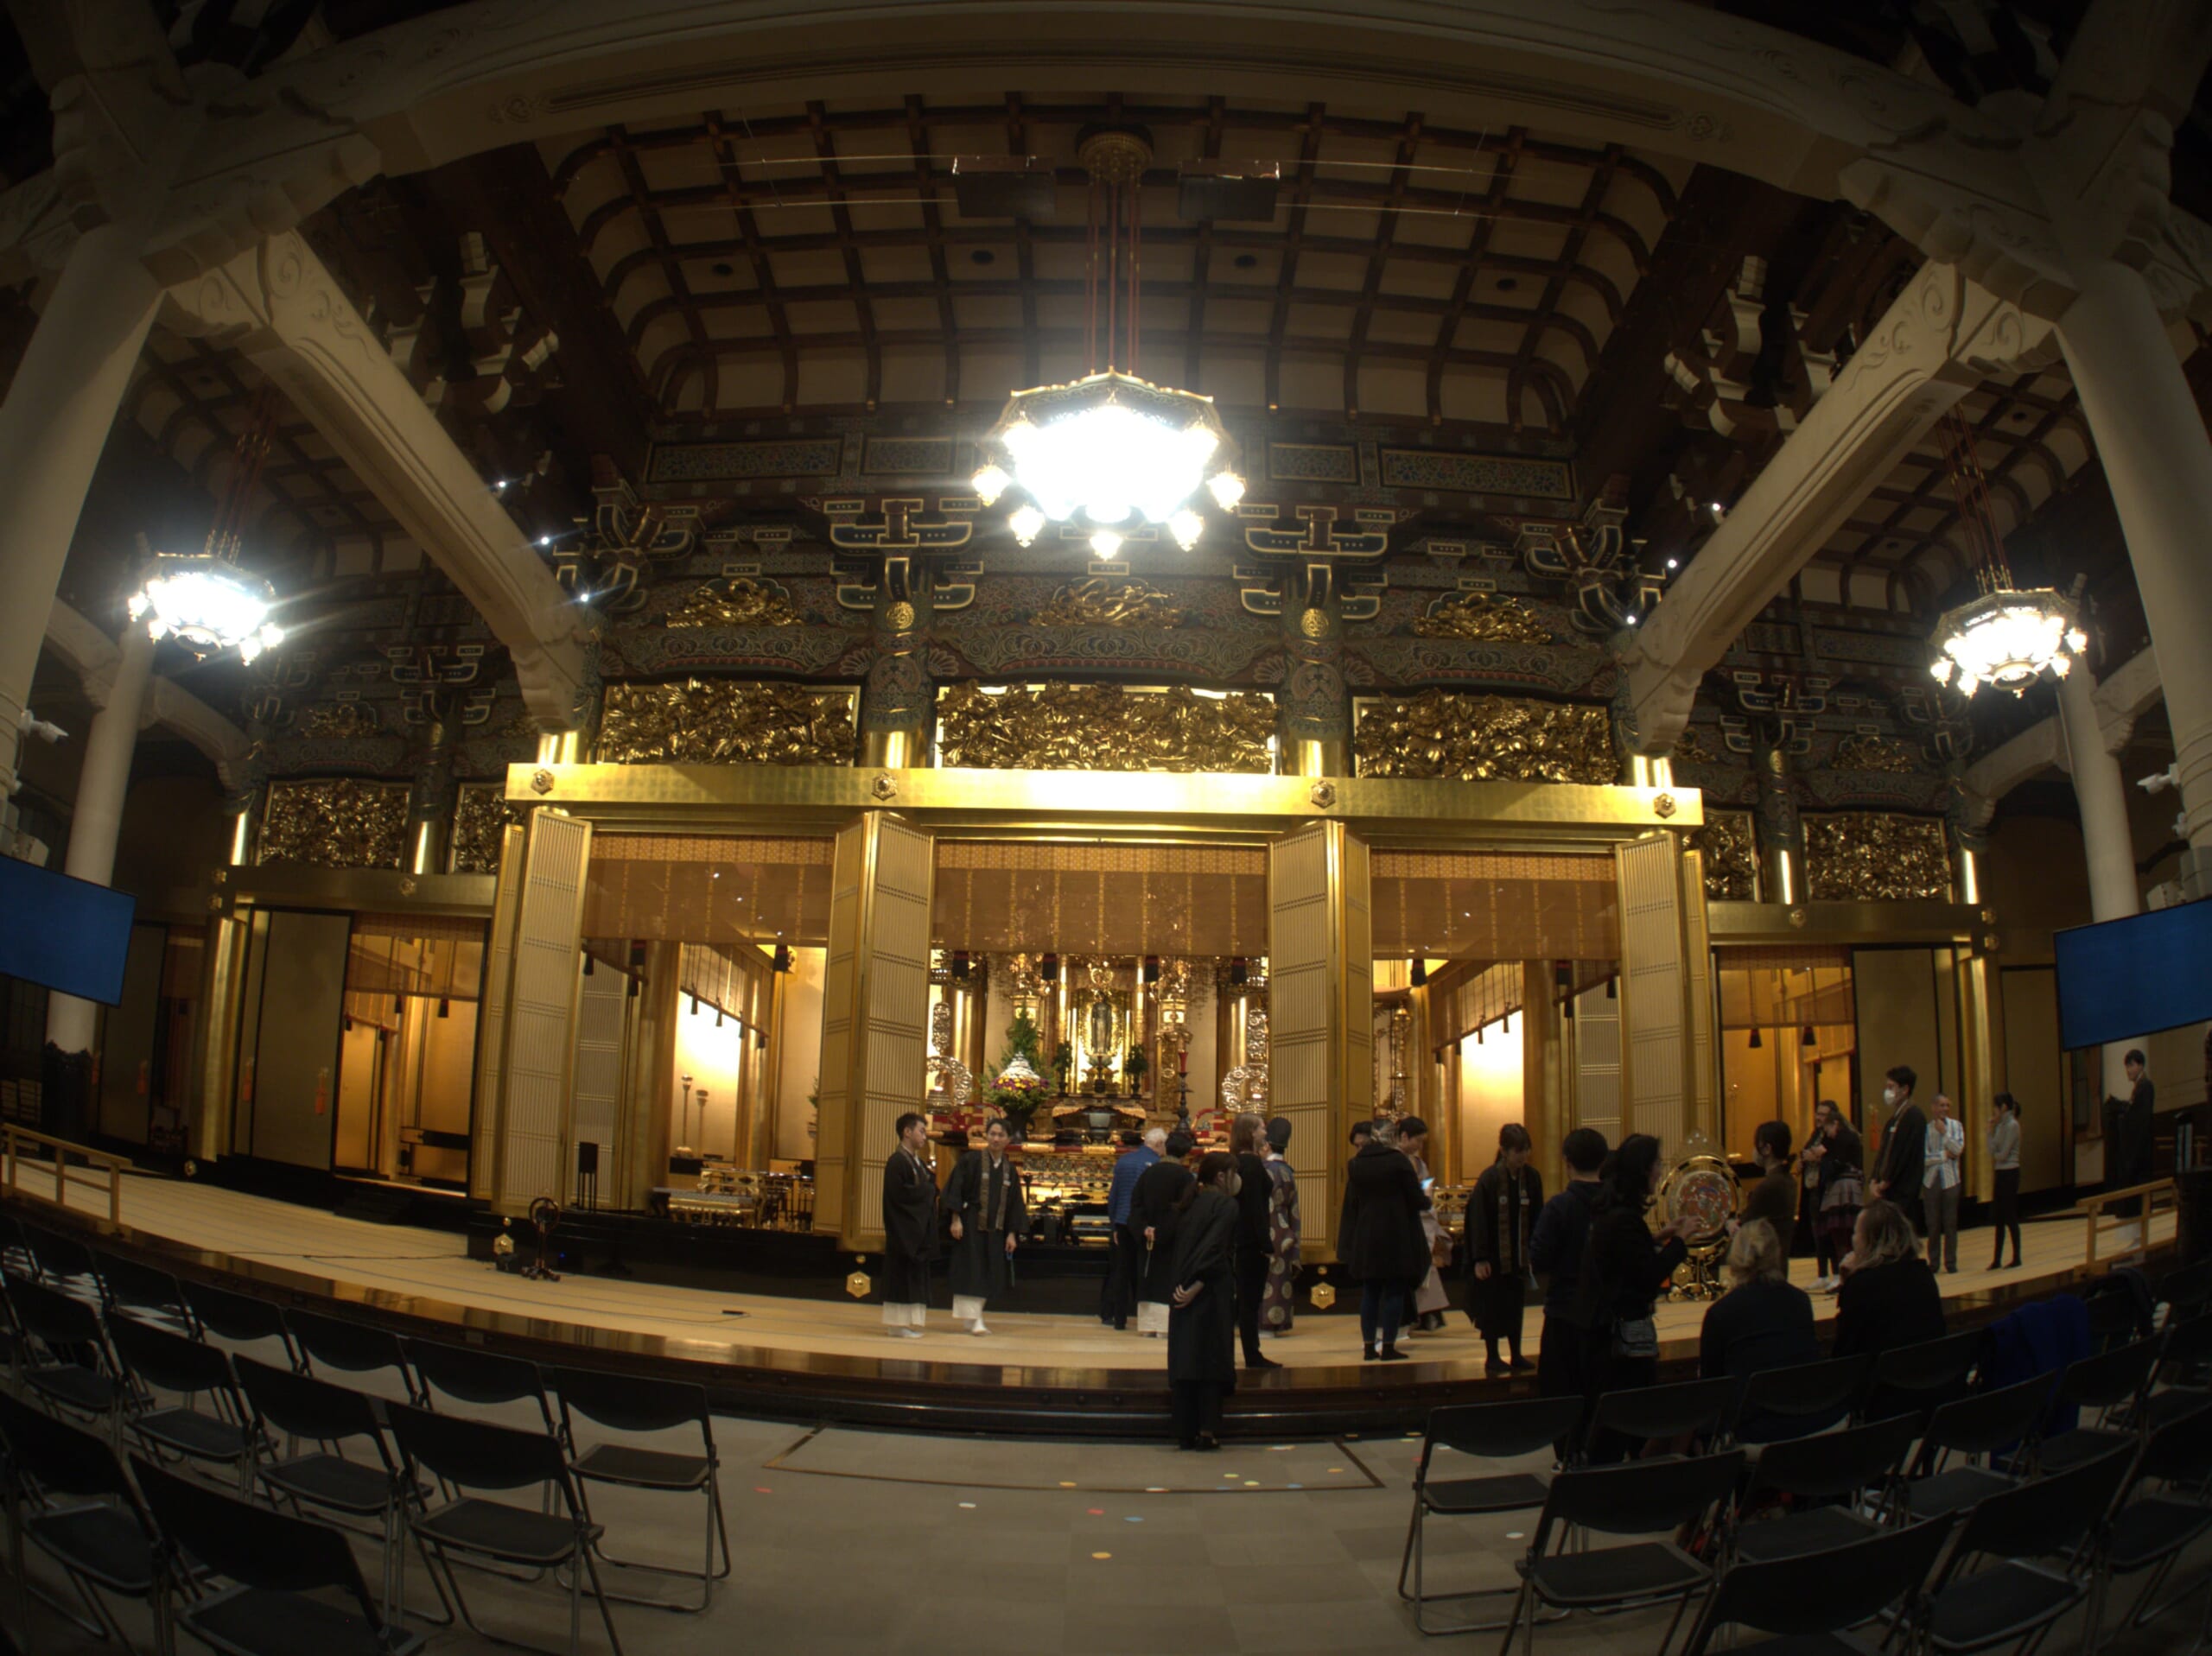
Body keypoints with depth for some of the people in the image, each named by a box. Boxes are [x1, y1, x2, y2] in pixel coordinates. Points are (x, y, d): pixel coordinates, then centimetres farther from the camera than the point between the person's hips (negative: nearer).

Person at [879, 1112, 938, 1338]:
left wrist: (930, 1189, -2)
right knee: (903, 1276, -6)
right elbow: (899, 1194, -21)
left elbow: (930, 1187, 20)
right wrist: (927, 1189, -11)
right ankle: (899, 1324, -1)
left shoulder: (918, 1162, 17)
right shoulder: (897, 1162, -12)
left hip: (920, 1230, 9)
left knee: (916, 1275, 9)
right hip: (904, 1229, -9)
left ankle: (908, 1322, 13)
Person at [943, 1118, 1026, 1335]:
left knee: (987, 1275, 7)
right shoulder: (971, 1160, -4)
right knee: (971, 1272, -6)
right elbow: (956, 1190, -7)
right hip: (971, 1226, -5)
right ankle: (974, 1320, -4)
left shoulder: (1010, 1169, 9)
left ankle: (972, 1320, 18)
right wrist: (956, 1220, -14)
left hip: (995, 1229, 5)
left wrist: (1012, 1234, 4)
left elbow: (1014, 1204, 10)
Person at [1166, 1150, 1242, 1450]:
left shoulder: (1188, 1204, 14)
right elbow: (1216, 1251, -17)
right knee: (1211, 1359, 1)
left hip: (1183, 1293, 6)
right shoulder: (1226, 1206, -8)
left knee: (1184, 1360, 7)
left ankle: (1185, 1432, 9)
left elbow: (1175, 1249, 14)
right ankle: (1207, 1431, 1)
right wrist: (1195, 1287, -17)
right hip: (1211, 1294, -6)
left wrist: (1180, 1286, 12)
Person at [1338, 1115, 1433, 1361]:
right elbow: (1417, 1200, -10)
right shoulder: (1400, 1162, -13)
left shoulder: (1357, 1163, 5)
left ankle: (1369, 1346, 13)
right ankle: (1388, 1347, 4)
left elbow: (1352, 1201, 9)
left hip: (1365, 1237, 5)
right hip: (1396, 1238, -5)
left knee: (1369, 1292, 12)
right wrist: (1428, 1201, 12)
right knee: (1395, 1291, 3)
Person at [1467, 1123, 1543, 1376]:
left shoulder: (1531, 1177, -3)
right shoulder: (1489, 1179, -16)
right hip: (1493, 1255, -4)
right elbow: (1478, 1220, -14)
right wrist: (1479, 1258, -15)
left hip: (1519, 1254, 4)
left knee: (1516, 1304, 12)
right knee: (1492, 1306, 4)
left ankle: (1516, 1356, 22)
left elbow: (1537, 1219, 4)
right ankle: (1493, 1358, 14)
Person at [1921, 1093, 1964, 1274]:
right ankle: (1934, 1262, 13)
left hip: (1950, 1179, 1)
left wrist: (1944, 1132, -14)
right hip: (1931, 1180, -1)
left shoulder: (1956, 1126, 2)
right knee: (1933, 1224, 5)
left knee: (1950, 1223, 5)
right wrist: (1944, 1155, -10)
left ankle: (1951, 1262, 12)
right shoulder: (1926, 1128, -3)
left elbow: (1958, 1150, -11)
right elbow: (1923, 1158, -9)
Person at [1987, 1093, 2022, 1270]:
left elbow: (2003, 1154, -17)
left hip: (2009, 1174, -9)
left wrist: (1994, 1156, 4)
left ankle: (2017, 1258, 9)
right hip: (2000, 1173, 9)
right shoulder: (2001, 1125, 12)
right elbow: (1993, 1150, 8)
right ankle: (1997, 1260, 14)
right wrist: (1991, 1129, 6)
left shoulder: (2012, 1125, -14)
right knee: (2000, 1217, 10)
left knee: (2010, 1216, -1)